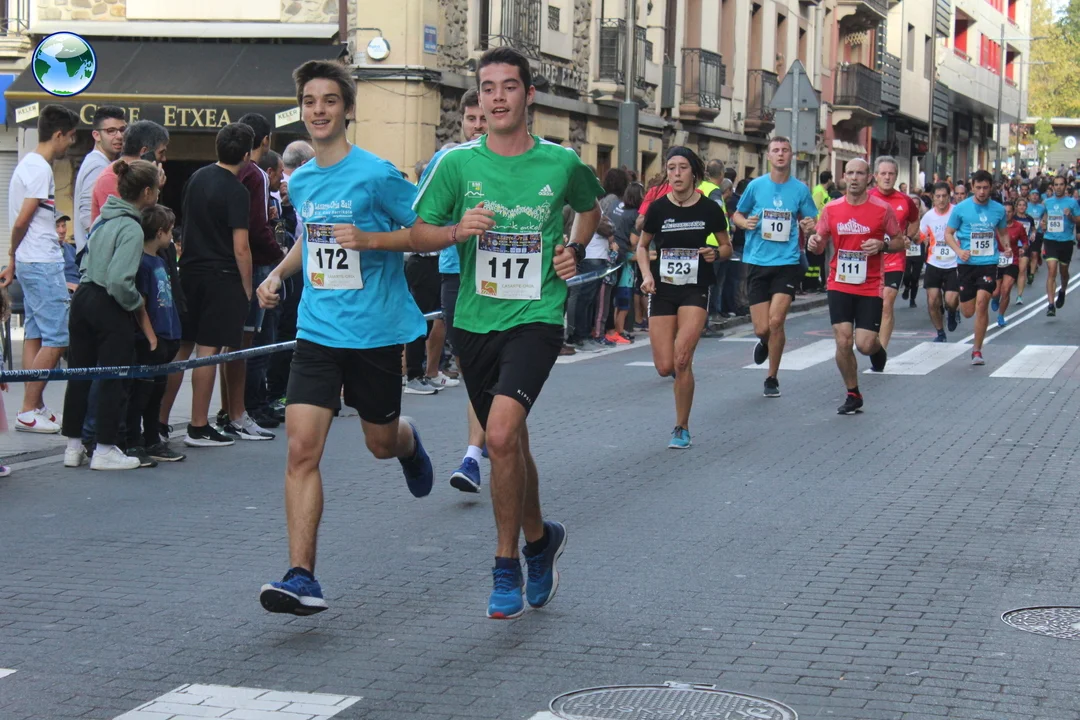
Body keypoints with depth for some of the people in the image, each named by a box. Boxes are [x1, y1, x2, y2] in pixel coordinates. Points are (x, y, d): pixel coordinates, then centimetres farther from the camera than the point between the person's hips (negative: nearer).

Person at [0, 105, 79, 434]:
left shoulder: (29, 164, 15)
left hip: (31, 264, 10)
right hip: (43, 263, -10)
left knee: (35, 335, 11)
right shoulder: (40, 169, -15)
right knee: (57, 338, -8)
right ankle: (29, 412, -5)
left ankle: (35, 409, 15)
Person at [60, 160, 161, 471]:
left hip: (83, 297, 8)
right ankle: (105, 450, 7)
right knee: (113, 378, 2)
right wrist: (138, 306, -7)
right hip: (108, 308, -8)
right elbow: (120, 281, -24)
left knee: (79, 373, 13)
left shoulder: (105, 218, 9)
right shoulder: (131, 229, -17)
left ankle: (73, 446, 20)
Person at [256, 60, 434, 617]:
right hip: (317, 332, 4)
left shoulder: (375, 174, -11)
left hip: (375, 331, -4)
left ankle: (409, 443, 53)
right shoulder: (299, 182, 8)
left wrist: (371, 240, -21)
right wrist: (278, 273, 10)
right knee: (301, 449, -10)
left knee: (382, 443, 13)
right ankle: (301, 576, -11)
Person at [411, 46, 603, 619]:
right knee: (510, 442, 16)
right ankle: (540, 538, 40)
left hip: (536, 319, -3)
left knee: (501, 435, -22)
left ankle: (506, 566, -7)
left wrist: (576, 251, 3)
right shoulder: (457, 163, -1)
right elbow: (418, 233, 4)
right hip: (474, 320, 3)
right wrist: (457, 231, -16)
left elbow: (590, 208, 20)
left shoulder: (562, 163, -2)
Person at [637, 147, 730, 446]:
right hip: (662, 290, 2)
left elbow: (726, 247, 10)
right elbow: (642, 245, 11)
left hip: (696, 290, -2)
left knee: (681, 360, -16)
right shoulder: (658, 208, -2)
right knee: (665, 367, -4)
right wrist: (647, 274, -6)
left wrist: (716, 253, -13)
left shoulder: (709, 209, -4)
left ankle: (682, 428, 1)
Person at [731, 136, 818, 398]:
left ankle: (772, 378, 5)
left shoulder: (800, 189, 3)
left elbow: (810, 221, 14)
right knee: (762, 328, -3)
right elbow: (736, 216, 13)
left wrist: (809, 226, -10)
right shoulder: (756, 185, 3)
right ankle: (765, 343, 37)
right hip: (757, 262, 1)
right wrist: (746, 223, -10)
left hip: (787, 262, -1)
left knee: (776, 321, -13)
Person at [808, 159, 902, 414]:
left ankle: (877, 349, 31)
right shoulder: (831, 209, 1)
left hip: (870, 287, -2)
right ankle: (853, 395, 14)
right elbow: (820, 244, 10)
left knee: (864, 344, -9)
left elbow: (899, 242, 4)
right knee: (843, 342, -5)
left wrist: (882, 245, -17)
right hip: (839, 285, 2)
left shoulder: (883, 209, -5)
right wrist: (814, 242, -14)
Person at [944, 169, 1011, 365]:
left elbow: (1003, 232, 19)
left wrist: (1006, 247, -1)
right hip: (967, 263, 0)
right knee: (968, 312, 2)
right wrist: (958, 250, -13)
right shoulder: (961, 209, -2)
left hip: (989, 262, 0)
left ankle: (977, 350, -4)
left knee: (981, 302, -16)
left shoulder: (999, 209, 4)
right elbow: (948, 233, 4)